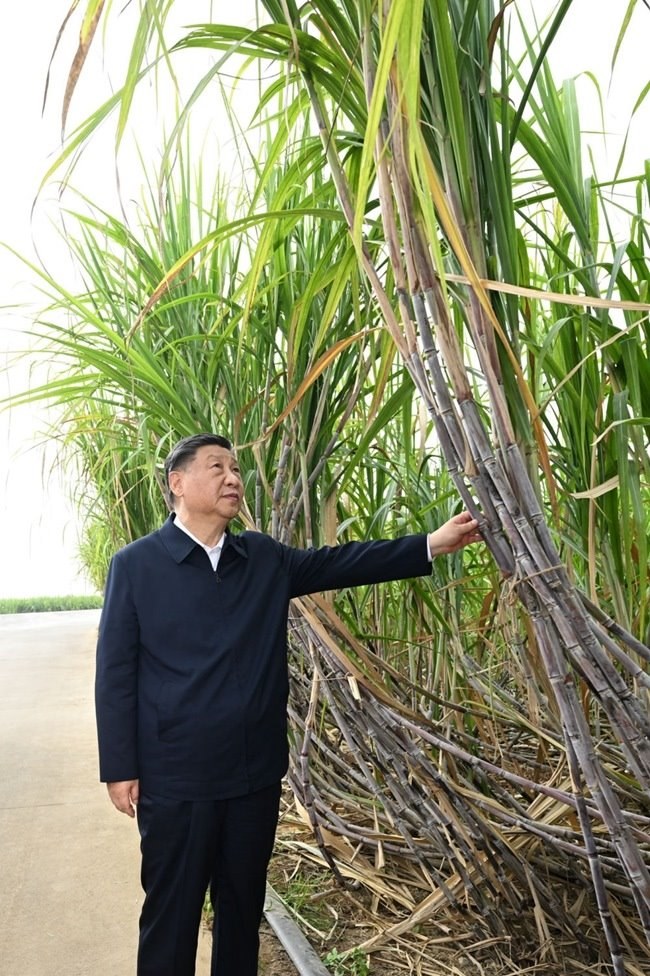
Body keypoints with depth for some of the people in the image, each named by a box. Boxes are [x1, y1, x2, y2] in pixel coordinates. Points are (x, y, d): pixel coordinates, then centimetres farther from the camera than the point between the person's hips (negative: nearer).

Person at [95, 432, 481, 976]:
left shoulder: (265, 558, 4)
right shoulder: (136, 565, -8)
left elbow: (341, 563, 1)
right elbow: (115, 673, -7)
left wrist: (432, 544, -6)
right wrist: (119, 769, -7)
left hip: (256, 771, 4)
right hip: (174, 777, -4)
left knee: (244, 907, 20)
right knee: (170, 913, 12)